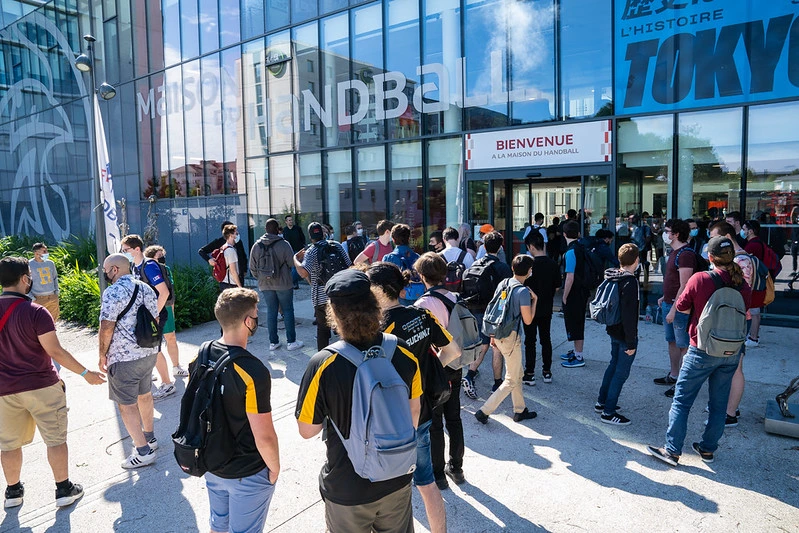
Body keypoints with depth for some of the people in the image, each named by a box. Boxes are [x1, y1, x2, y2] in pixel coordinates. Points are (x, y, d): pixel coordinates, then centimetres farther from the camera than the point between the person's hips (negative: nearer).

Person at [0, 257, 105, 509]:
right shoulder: (35, 312, -18)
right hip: (41, 387, -5)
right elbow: (55, 351, -19)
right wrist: (85, 373, -11)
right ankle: (64, 490, 15)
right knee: (55, 439, 7)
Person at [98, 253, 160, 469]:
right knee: (144, 394, 23)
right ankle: (149, 437, 37)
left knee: (127, 404, 2)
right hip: (150, 352, 8)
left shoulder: (113, 292, -16)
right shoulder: (146, 288, 8)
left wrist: (103, 354, -5)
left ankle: (143, 451, 6)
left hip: (124, 358, -8)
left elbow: (107, 328, -17)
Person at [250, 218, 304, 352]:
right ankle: (291, 342, 9)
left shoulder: (256, 245, -1)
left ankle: (273, 342, 16)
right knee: (288, 311, 6)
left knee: (271, 311, 11)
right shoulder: (283, 244, -13)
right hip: (283, 284, -3)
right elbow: (292, 263, -10)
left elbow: (252, 267, 5)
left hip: (265, 285, 4)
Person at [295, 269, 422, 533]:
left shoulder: (322, 365, -27)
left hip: (347, 490, -2)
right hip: (397, 480, 3)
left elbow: (307, 430, -14)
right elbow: (414, 409, -1)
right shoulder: (403, 353, -16)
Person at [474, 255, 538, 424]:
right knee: (511, 381, 5)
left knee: (518, 373, 22)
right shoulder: (523, 291, -17)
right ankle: (484, 411, 2)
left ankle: (520, 410, 32)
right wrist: (534, 300, -1)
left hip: (498, 335, 8)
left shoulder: (502, 284, 5)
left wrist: (493, 335, 18)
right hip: (511, 338, -8)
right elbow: (528, 320, -13)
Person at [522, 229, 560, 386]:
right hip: (547, 309, 5)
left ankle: (529, 374, 9)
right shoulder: (553, 264, -3)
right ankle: (547, 372, 22)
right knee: (546, 339, 15)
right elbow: (557, 287, 5)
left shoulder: (530, 265, -19)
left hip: (531, 309, -5)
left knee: (530, 341, 4)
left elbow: (525, 288, -16)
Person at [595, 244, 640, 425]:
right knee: (621, 373, 2)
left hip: (613, 330, 9)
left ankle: (601, 402, 33)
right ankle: (608, 412, 9)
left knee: (613, 365, 23)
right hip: (625, 335, -9)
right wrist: (631, 342, -20)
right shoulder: (630, 282, -24)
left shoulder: (612, 277, 4)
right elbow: (629, 315, -25)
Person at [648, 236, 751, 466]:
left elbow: (681, 307, -4)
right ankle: (708, 449, 28)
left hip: (703, 351, -5)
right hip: (732, 352, 5)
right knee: (719, 403, 16)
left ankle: (672, 450, 7)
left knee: (682, 400, 4)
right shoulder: (743, 285, -4)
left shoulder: (700, 279, -16)